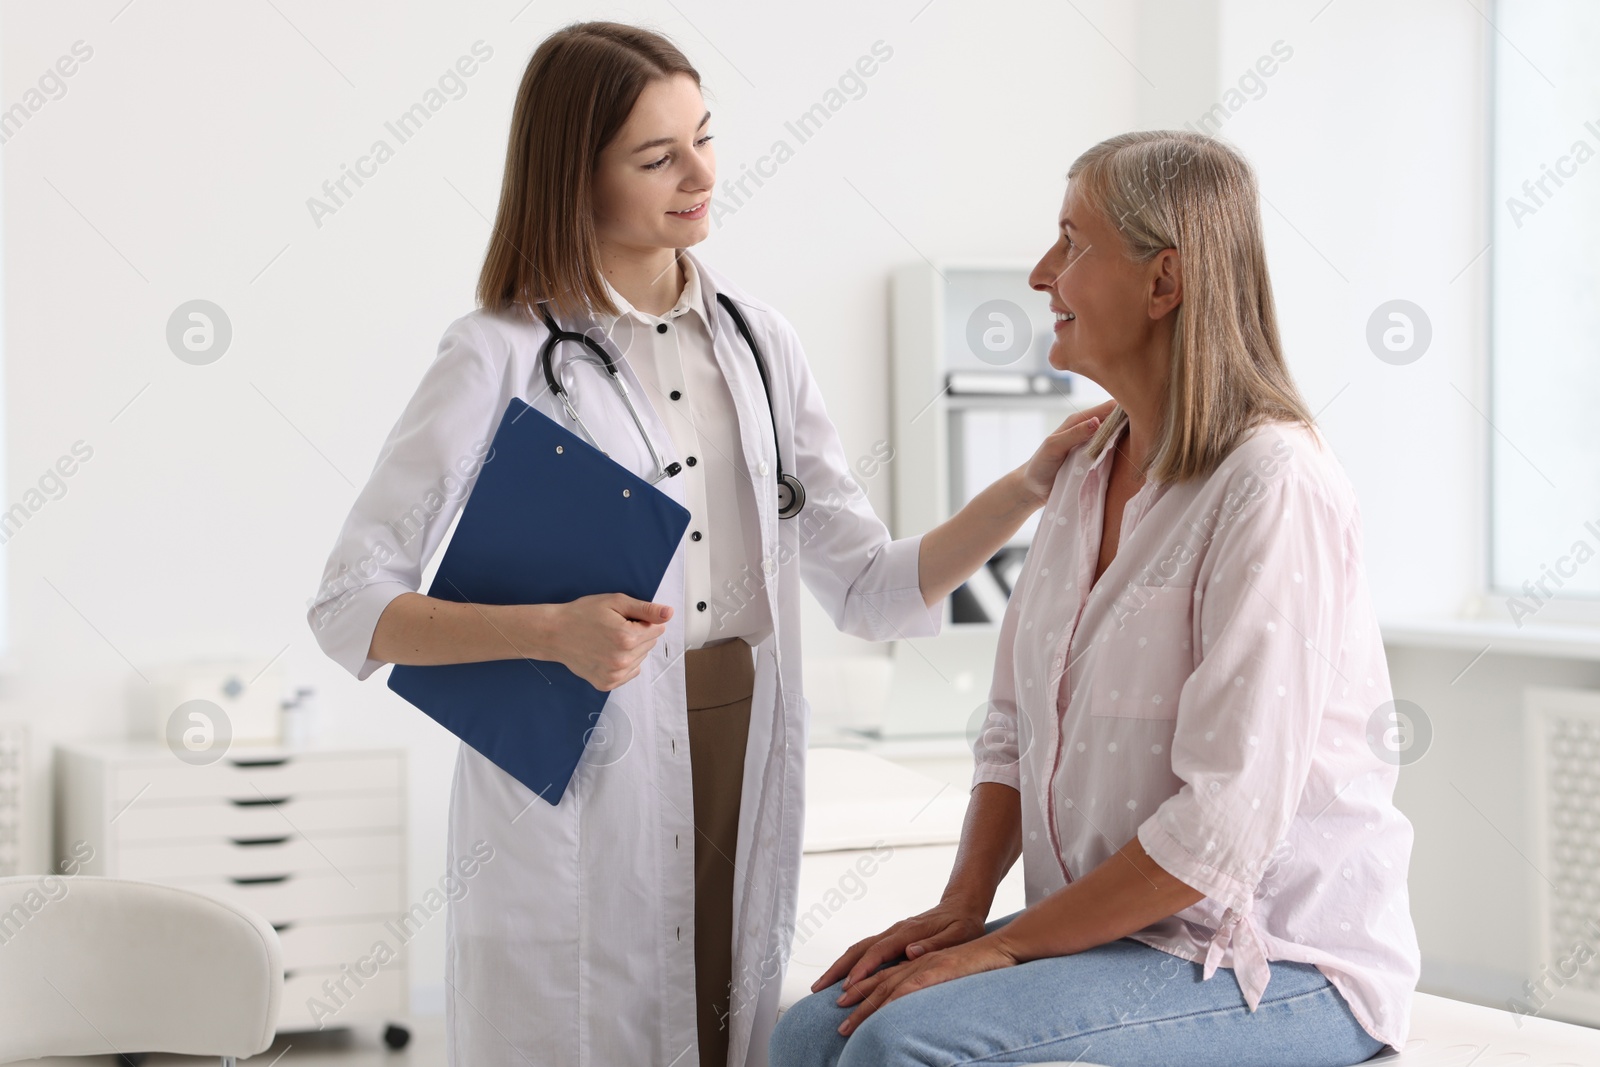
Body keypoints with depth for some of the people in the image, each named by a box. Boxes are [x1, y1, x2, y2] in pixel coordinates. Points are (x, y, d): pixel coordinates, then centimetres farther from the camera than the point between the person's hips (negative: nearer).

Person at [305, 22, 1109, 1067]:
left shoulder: (756, 338, 9)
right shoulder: (505, 357, -6)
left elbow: (871, 588, 7)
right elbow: (350, 607, -9)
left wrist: (1031, 484, -6)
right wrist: (553, 631, -22)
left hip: (745, 775, 5)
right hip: (577, 782, -4)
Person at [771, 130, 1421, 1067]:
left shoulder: (1274, 489, -18)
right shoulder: (1087, 472, 10)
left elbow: (1225, 824, -23)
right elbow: (1015, 729, 14)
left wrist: (1006, 948, -17)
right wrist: (962, 907, -2)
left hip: (1288, 968, -8)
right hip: (1119, 928, 8)